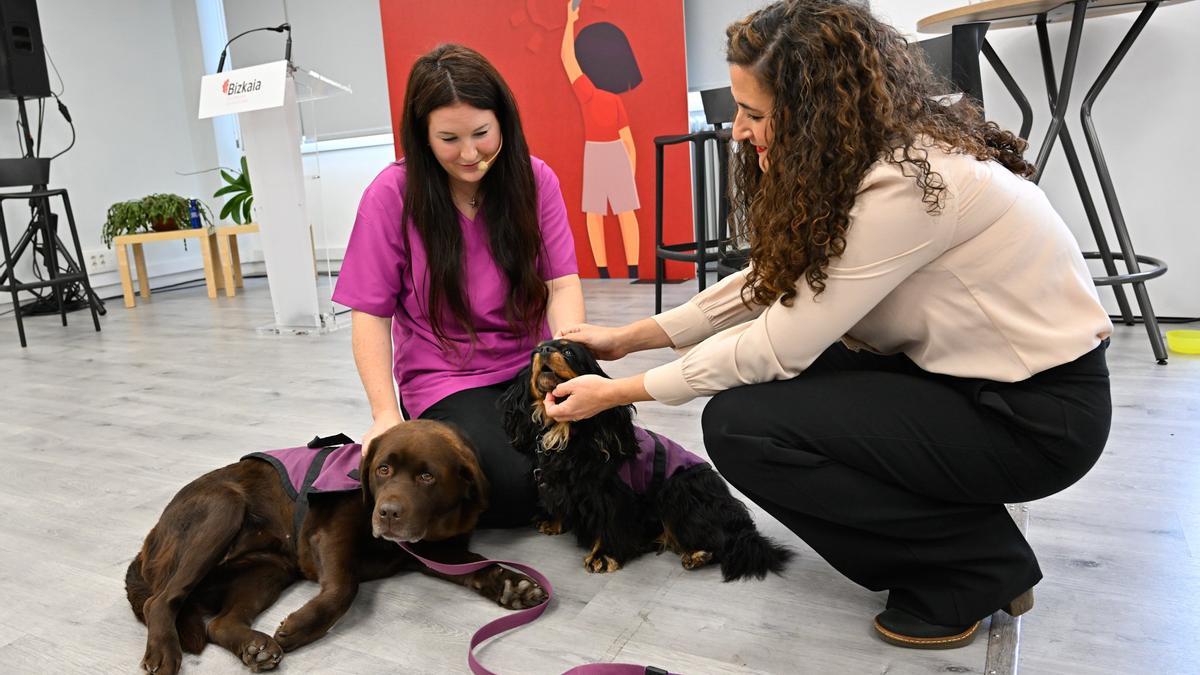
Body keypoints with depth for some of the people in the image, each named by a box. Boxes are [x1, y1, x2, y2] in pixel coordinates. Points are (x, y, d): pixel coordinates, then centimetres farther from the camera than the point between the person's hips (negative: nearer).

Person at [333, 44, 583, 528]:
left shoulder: (534, 179, -3)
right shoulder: (392, 195, -11)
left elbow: (563, 284, -7)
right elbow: (370, 313, -9)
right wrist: (386, 415, -19)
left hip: (530, 365, 3)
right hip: (445, 381, -2)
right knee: (514, 488, -24)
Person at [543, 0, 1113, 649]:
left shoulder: (907, 182, -27)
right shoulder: (865, 155, 1)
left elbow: (777, 349, -25)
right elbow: (771, 280, 4)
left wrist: (619, 392, -15)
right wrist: (629, 337, 3)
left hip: (1037, 412, -9)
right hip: (961, 371, 9)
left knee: (738, 425, -18)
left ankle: (978, 562, -3)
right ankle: (926, 540, 12)